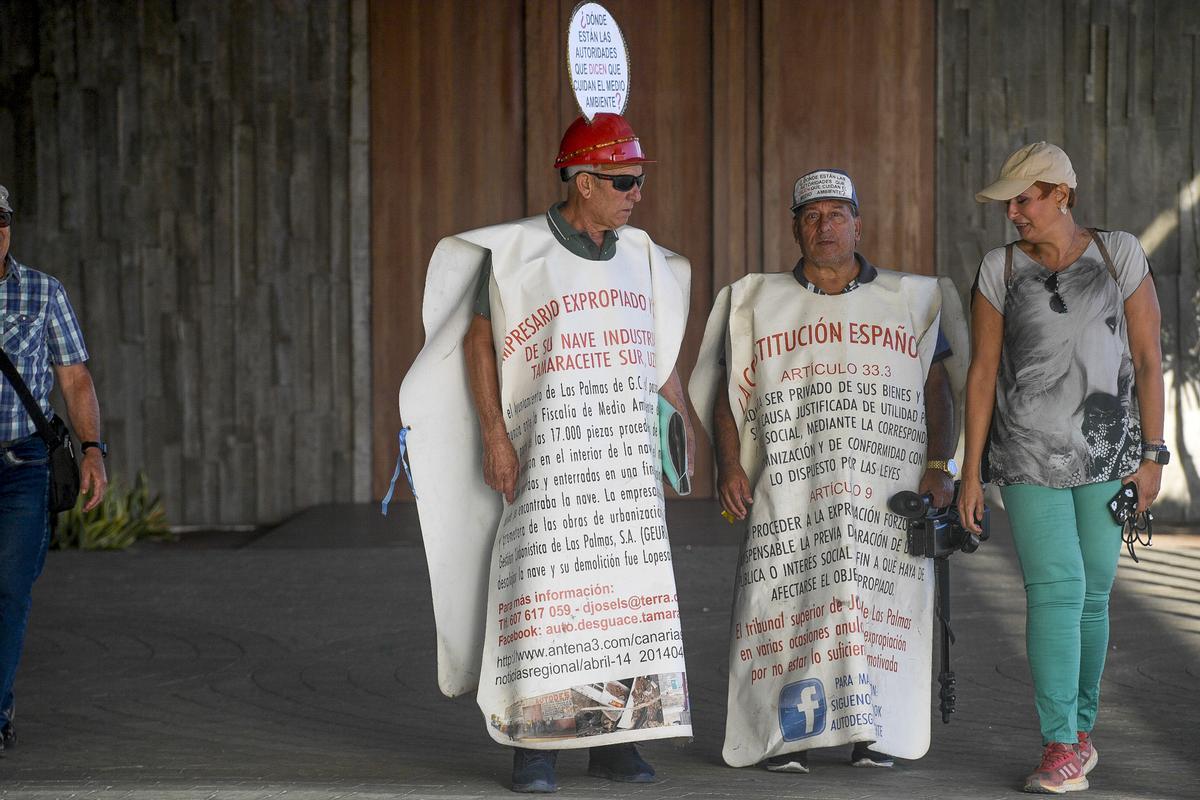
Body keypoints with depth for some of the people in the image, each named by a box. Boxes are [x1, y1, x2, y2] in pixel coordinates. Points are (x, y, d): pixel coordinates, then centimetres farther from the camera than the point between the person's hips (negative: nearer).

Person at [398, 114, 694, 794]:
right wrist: (494, 437, -11)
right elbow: (478, 341, -3)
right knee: (544, 583, -8)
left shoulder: (640, 255, 10)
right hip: (549, 450, -5)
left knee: (626, 586, 2)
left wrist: (688, 422, 13)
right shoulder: (517, 251, -4)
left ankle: (616, 738, 10)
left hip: (628, 455, 5)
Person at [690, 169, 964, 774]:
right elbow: (728, 392, 11)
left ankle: (873, 734, 0)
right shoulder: (759, 303, 14)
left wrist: (938, 465, -1)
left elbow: (937, 387, 11)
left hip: (886, 488, 0)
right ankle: (789, 735, -3)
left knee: (875, 598, -6)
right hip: (789, 489, 0)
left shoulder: (907, 299, 14)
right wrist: (729, 467, -2)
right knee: (786, 600, -8)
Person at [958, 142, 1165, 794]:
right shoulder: (999, 270, -2)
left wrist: (1151, 455, -5)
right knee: (1055, 589, -14)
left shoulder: (1120, 256, -3)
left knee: (1092, 594, 7)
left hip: (1105, 454, 1)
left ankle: (1081, 728, 25)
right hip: (1029, 456, -1)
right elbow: (981, 372, -1)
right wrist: (971, 472, -4)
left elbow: (1148, 358, -1)